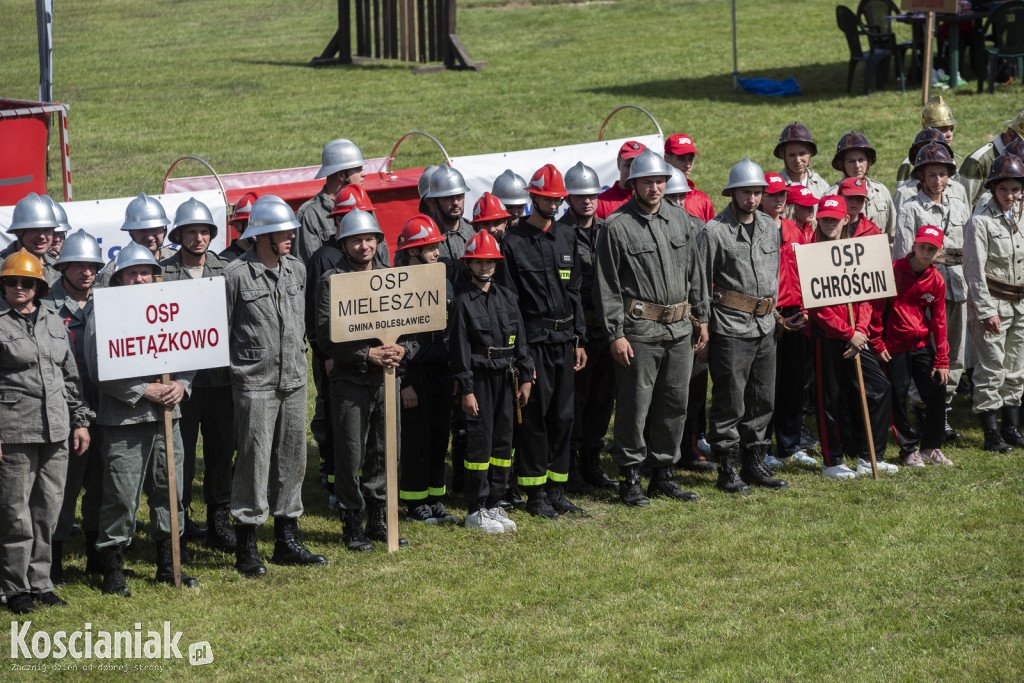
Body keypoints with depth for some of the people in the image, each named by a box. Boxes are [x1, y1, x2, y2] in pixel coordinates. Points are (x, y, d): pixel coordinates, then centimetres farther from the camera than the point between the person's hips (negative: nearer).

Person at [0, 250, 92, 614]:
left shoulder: (54, 323, 15)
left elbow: (71, 376, 20)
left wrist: (80, 420, 16)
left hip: (56, 433, 5)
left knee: (48, 512, 9)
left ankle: (40, 583, 18)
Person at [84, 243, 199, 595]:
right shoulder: (104, 313, -4)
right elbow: (99, 368, -10)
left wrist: (181, 384, -7)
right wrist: (144, 391, -15)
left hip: (167, 415, 5)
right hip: (124, 418, -5)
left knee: (169, 490, 11)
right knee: (121, 495, -4)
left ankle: (168, 564, 23)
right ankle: (112, 570, 6)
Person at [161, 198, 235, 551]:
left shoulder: (226, 269, 7)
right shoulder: (163, 272, -2)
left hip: (221, 375, 3)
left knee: (221, 448, 6)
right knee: (181, 450, 3)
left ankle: (219, 521, 15)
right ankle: (181, 518, 15)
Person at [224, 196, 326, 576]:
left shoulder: (296, 269, 10)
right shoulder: (237, 275, -10)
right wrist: (230, 372, -2)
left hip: (293, 383, 6)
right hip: (255, 385, -6)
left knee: (291, 461, 11)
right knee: (254, 464, -4)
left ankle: (287, 540, 21)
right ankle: (246, 549, 3)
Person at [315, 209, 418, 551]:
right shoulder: (331, 281, -4)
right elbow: (326, 337, -11)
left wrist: (403, 349, -9)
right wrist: (367, 354, -17)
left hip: (387, 378, 4)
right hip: (349, 380, -4)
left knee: (385, 454, 9)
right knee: (351, 456, 0)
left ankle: (379, 520, 20)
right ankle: (352, 524, 10)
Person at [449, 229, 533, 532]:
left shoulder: (506, 297, 10)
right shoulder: (463, 302, -7)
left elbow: (520, 340, 13)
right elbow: (460, 349, -10)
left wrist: (525, 378, 8)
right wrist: (466, 390, -13)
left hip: (505, 378, 6)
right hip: (479, 379, -6)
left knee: (503, 442, 9)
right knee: (480, 442, -4)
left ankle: (494, 505, 18)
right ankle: (476, 511, 3)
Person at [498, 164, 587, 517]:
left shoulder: (566, 236, 12)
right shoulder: (514, 242, -6)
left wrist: (579, 339, 12)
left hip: (564, 339, 6)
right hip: (533, 339, -6)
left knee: (563, 416, 8)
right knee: (534, 416, -2)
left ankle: (556, 490, 16)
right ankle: (535, 493, 4)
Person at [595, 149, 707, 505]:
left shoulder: (682, 220, 9)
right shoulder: (618, 227, -8)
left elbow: (694, 273, 17)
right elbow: (607, 286, -8)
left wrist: (701, 316, 15)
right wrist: (615, 334, -12)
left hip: (680, 329, 5)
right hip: (640, 331, -5)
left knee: (675, 405, 11)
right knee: (635, 407, -2)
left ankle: (664, 473, 22)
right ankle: (629, 477, 8)